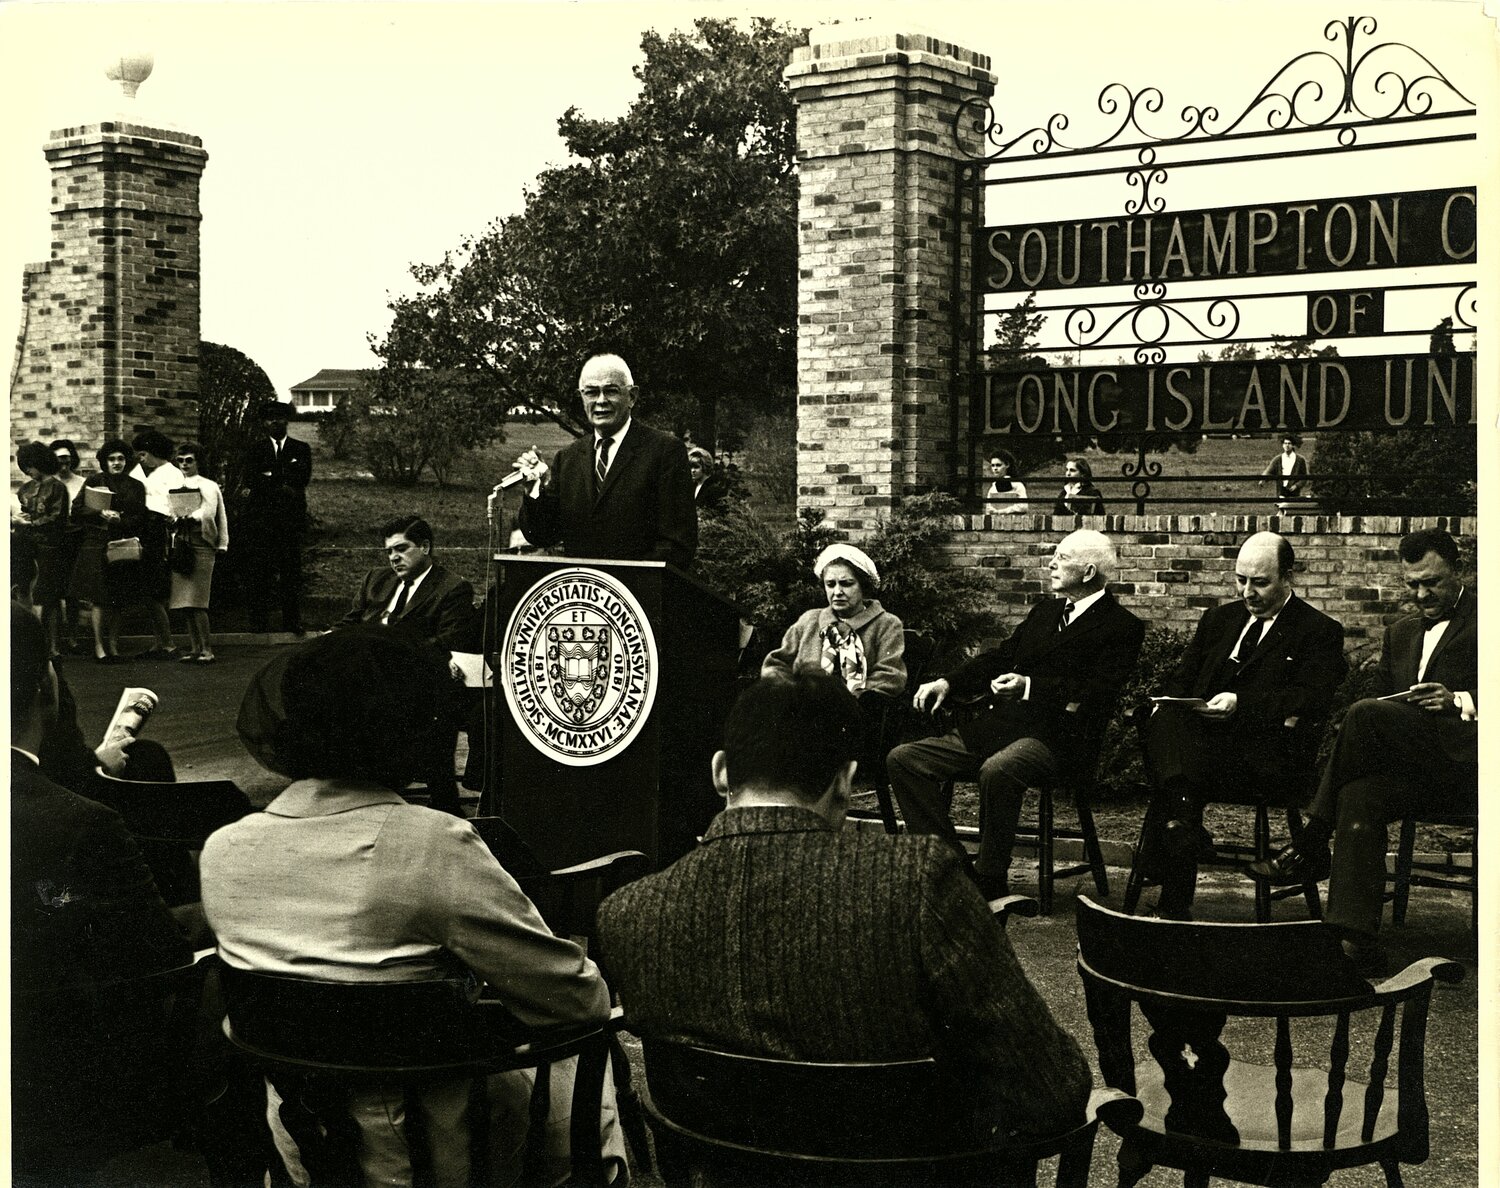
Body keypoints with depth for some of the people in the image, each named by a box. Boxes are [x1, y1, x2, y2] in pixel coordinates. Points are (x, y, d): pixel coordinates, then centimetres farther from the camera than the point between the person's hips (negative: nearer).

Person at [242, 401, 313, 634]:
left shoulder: (301, 449, 14)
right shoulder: (255, 448, 13)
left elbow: (302, 479, -1)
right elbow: (252, 479, 0)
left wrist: (269, 480, -5)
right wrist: (282, 487, -6)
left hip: (290, 518, 0)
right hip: (261, 519, 0)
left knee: (291, 571, -3)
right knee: (259, 572, -4)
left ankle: (292, 624, 0)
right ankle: (259, 625, -3)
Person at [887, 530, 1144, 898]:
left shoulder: (1123, 627, -1)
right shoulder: (1045, 610, 23)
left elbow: (1098, 691, -13)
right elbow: (1000, 657, 22)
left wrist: (1030, 686, -24)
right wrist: (947, 683, 5)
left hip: (1054, 735, -8)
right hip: (998, 725, 8)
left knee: (997, 771, -40)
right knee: (903, 759, -7)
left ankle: (990, 884, -24)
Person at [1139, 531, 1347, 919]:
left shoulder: (1319, 631, 9)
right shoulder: (1218, 619, 27)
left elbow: (1310, 700, -6)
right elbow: (1181, 679, 22)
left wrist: (1241, 704, -18)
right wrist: (1171, 706, -3)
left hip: (1264, 751, -5)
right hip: (1201, 735, 5)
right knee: (1163, 721, -31)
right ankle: (1182, 825, -44)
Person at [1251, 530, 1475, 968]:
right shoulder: (1400, 633, 27)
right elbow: (1383, 698, 22)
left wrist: (1458, 701, -20)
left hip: (1467, 762, -6)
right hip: (1413, 765, 6)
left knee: (1366, 715, -28)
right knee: (1359, 796, -28)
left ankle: (1311, 848, -19)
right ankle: (1354, 934, -37)